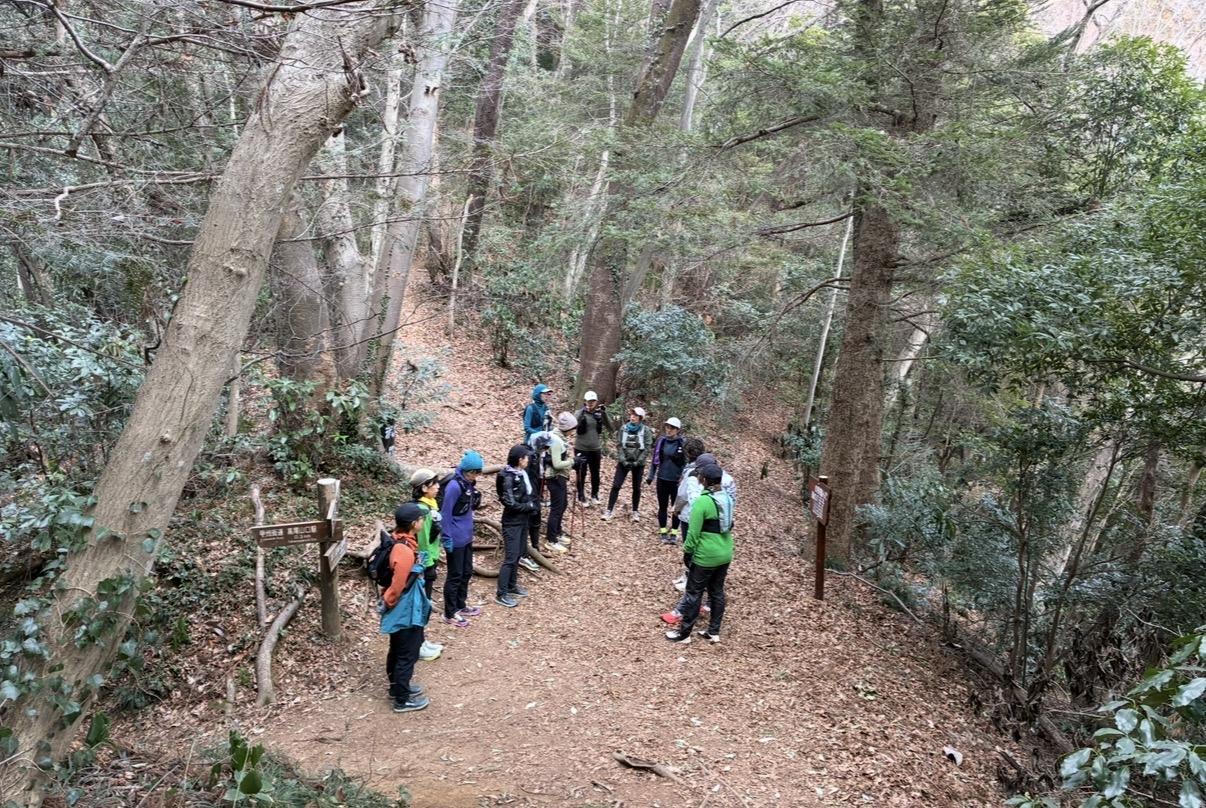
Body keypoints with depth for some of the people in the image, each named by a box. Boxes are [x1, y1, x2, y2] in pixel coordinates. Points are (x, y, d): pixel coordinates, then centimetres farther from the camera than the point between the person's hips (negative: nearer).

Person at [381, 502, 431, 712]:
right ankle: (402, 700, 17)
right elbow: (397, 586, -24)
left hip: (403, 609, 10)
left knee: (398, 651, 23)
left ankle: (397, 687, 40)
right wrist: (388, 604, -7)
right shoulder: (404, 551, -30)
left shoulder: (402, 543, 1)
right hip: (405, 612, -10)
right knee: (407, 654, 4)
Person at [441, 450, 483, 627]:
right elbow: (445, 514, -19)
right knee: (455, 575, 2)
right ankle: (449, 614, 15)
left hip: (467, 537, 9)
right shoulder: (454, 486, -22)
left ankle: (461, 605, 35)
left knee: (467, 572, 19)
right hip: (456, 539, -9)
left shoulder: (469, 484, 4)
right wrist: (447, 538, -18)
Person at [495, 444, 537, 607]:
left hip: (523, 520, 8)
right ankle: (501, 594, 2)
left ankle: (512, 586, 32)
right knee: (510, 558, -5)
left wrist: (533, 505, -3)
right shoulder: (508, 478, -21)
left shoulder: (523, 473, 3)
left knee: (518, 555, 18)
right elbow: (511, 504, -22)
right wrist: (530, 506, -13)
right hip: (512, 523, -8)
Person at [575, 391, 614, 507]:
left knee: (595, 474, 13)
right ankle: (581, 498, 20)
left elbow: (612, 429, -7)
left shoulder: (600, 413, -2)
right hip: (581, 448, -3)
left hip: (596, 449, 3)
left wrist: (605, 415, -18)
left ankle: (594, 495, 32)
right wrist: (581, 417, -26)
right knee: (581, 474, 6)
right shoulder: (580, 413, -8)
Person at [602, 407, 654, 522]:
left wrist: (638, 462, -16)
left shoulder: (646, 430, -7)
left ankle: (635, 511, 23)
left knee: (636, 487, 10)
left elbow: (647, 448, -10)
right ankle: (609, 510, 2)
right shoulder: (624, 428, -1)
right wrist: (623, 460, -13)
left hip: (638, 463, -1)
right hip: (624, 462, 1)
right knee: (616, 485, -3)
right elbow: (619, 445, -3)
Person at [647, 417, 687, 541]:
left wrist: (683, 477, -14)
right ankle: (662, 530, 24)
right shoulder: (661, 441, -1)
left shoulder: (683, 443, -10)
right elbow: (655, 459, 7)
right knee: (662, 506, 12)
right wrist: (651, 476, 7)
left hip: (676, 480, -3)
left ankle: (674, 531, 21)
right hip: (662, 479, 3)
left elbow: (686, 461, -7)